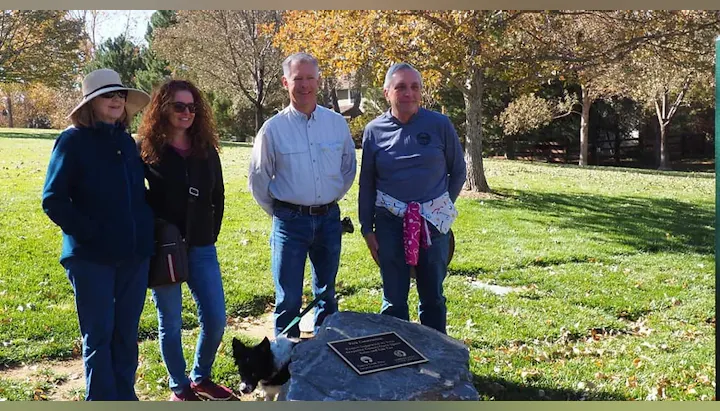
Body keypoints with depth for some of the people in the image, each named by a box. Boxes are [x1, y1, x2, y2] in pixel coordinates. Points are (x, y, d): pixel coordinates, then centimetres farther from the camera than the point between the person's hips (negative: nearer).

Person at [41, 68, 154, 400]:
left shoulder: (127, 142, 10)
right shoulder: (73, 140, -5)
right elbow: (53, 200, -8)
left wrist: (146, 231, 6)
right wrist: (89, 232, -14)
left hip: (134, 254, 5)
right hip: (92, 256, -5)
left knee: (127, 334, 12)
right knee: (98, 336, 3)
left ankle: (125, 398, 25)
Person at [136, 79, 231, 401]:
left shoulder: (207, 150, 6)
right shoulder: (146, 151, -6)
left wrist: (212, 234, 8)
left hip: (201, 248, 4)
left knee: (215, 320, 5)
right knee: (171, 324, 8)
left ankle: (201, 378, 28)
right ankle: (180, 387, 26)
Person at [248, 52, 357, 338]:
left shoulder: (337, 123, 1)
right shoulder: (273, 128, -6)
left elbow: (349, 168, 15)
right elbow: (258, 180, 3)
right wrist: (279, 213, 7)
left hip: (329, 219, 3)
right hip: (290, 221, -2)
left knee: (326, 294, 16)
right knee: (288, 298, 4)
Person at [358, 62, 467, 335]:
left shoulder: (439, 125, -2)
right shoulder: (373, 131, 1)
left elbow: (458, 171, 9)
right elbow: (367, 184, 6)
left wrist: (443, 207, 5)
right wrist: (367, 229, 5)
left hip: (433, 225, 0)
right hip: (390, 225, 1)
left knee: (432, 297, 11)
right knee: (394, 300, 9)